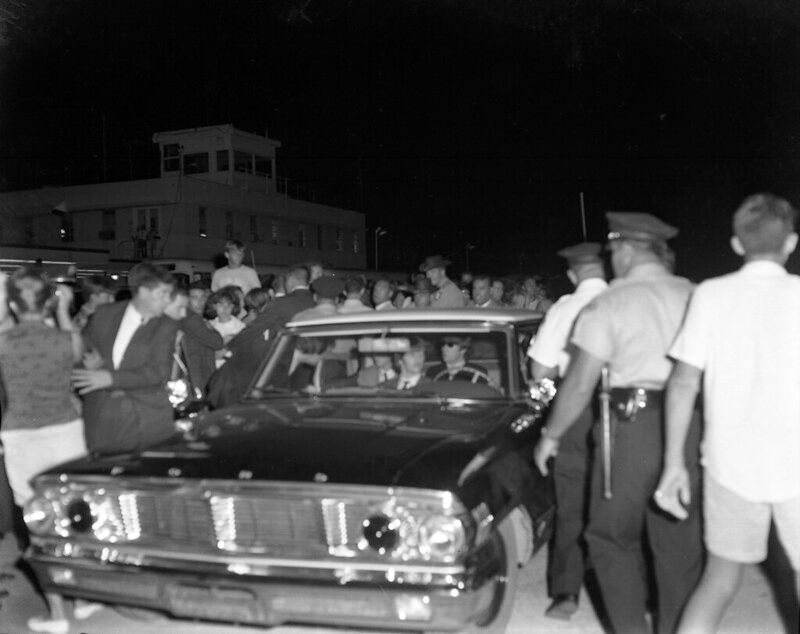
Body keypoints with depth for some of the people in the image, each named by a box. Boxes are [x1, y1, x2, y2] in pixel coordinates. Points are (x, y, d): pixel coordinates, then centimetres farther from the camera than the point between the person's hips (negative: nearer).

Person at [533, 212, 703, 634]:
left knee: (612, 537, 10)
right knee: (680, 540, 13)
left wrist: (550, 436, 5)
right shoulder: (693, 296, 5)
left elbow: (579, 384, -6)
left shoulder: (608, 304, -5)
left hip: (632, 424, -4)